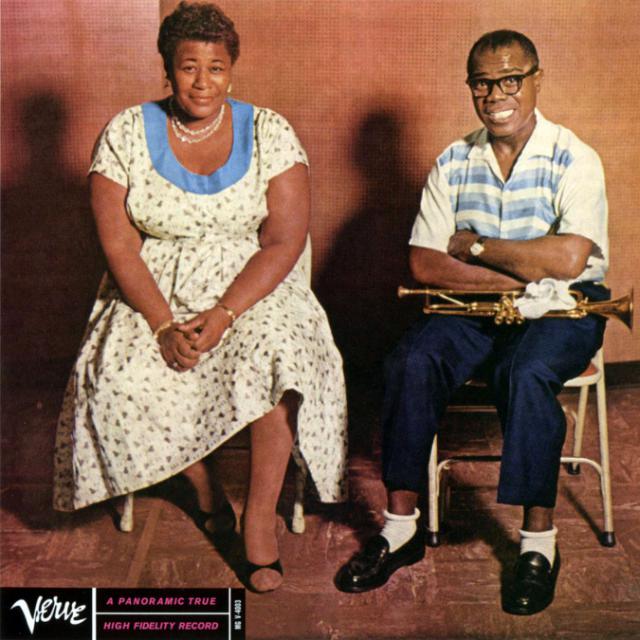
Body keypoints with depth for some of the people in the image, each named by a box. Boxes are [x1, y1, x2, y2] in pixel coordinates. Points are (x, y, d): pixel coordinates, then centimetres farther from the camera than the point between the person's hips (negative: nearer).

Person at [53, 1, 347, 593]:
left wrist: (223, 314, -23)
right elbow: (119, 245, -6)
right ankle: (203, 487, 0)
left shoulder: (268, 132, -2)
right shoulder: (125, 134, 0)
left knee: (278, 355, -32)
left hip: (252, 287, -1)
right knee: (124, 375, -27)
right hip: (155, 291, 1)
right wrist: (163, 324, -20)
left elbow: (285, 240, -9)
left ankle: (260, 516, -15)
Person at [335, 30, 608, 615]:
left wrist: (474, 246, -10)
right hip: (476, 307, 3)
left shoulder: (574, 160, -5)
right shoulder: (454, 163, 6)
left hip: (563, 308, -3)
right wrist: (515, 277, -14)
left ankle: (539, 543, -20)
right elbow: (425, 264, -3)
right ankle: (400, 527, -14)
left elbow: (566, 261, -20)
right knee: (412, 362, -25)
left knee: (525, 373, -35)